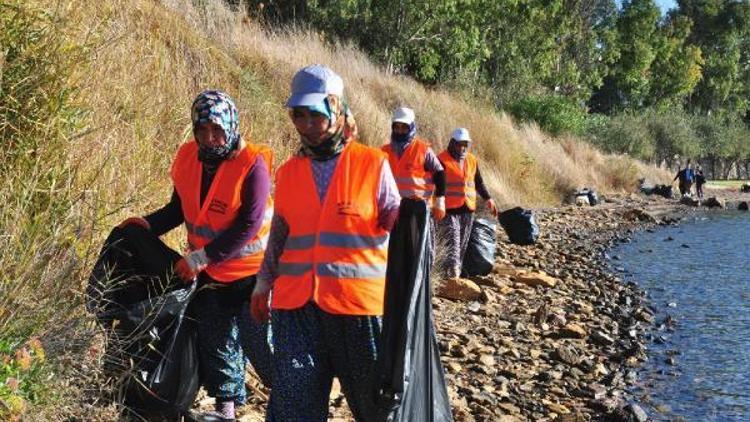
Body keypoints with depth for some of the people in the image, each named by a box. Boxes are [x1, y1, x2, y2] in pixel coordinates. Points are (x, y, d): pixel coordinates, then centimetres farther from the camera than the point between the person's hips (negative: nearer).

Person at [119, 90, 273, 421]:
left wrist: (200, 258, -26)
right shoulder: (188, 158, -2)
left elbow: (248, 225, -25)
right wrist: (147, 225, -6)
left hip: (249, 273, -6)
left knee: (259, 342, -2)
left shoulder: (252, 164, -21)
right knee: (215, 341, 16)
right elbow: (179, 208, 12)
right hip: (208, 273, 7)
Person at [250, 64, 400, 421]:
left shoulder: (373, 164, -2)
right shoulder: (288, 172, 10)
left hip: (359, 303, -3)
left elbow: (393, 221, 2)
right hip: (295, 305, 3)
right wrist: (263, 284, 19)